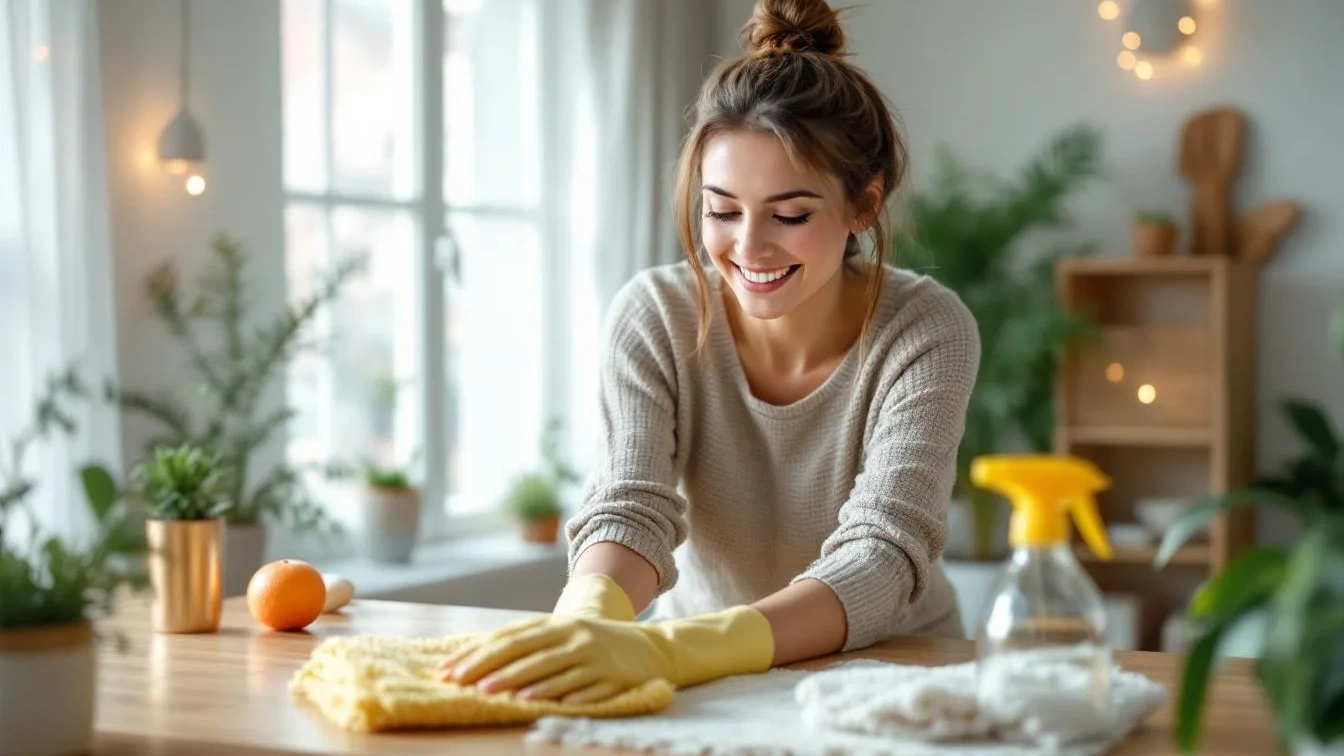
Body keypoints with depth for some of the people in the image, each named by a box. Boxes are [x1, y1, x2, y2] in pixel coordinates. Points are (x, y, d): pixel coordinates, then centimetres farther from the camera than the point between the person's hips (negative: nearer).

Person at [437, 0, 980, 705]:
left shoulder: (926, 332, -15)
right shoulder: (654, 316, -10)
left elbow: (880, 559, -25)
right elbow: (629, 511, -17)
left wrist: (662, 648, -42)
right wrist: (585, 628, -41)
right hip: (700, 680, 1)